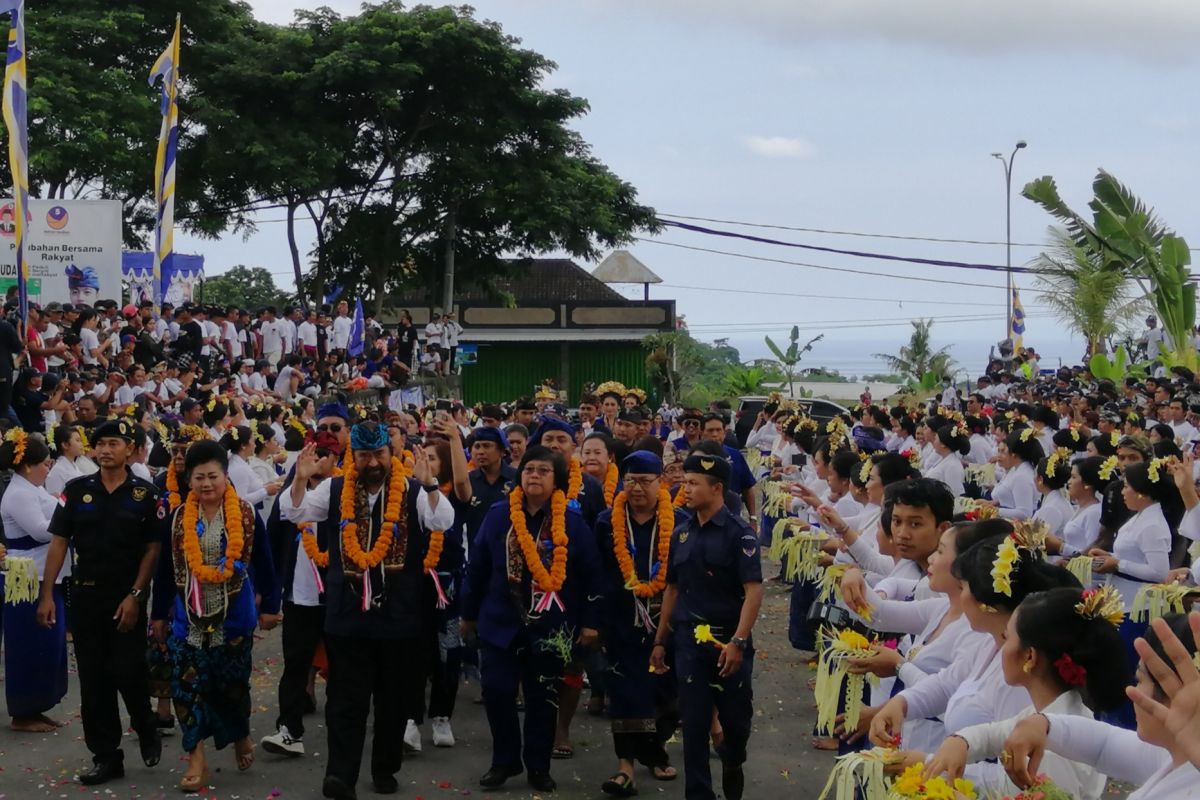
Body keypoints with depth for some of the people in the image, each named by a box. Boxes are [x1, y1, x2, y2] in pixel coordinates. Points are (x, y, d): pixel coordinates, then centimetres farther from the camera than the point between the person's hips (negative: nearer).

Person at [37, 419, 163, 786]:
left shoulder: (145, 494, -2)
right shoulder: (77, 490, 3)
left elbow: (152, 549, -2)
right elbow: (59, 543, 3)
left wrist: (135, 595, -10)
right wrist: (47, 594, -4)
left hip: (128, 597, -2)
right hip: (86, 594, 2)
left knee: (128, 672, -5)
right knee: (93, 679, 5)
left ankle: (146, 730, 24)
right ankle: (106, 756, 13)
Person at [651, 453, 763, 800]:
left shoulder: (739, 533, -10)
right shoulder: (681, 535, 7)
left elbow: (754, 590, -15)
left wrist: (739, 641, -23)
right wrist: (660, 640, 12)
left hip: (729, 640, -4)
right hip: (689, 640, 4)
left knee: (736, 717, 10)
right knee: (693, 722, 3)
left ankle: (732, 762, 40)